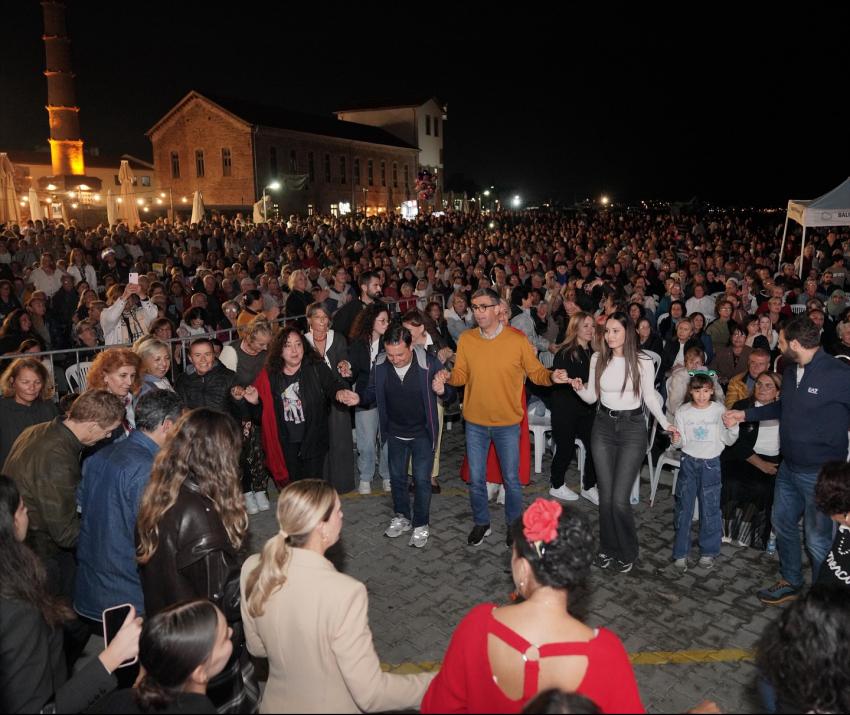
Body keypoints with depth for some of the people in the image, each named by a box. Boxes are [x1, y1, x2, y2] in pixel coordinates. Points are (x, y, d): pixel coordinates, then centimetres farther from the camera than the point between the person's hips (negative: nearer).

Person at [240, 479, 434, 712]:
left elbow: (257, 647, 1)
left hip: (277, 704, 5)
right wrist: (435, 685, -14)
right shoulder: (344, 592, -33)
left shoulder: (253, 570, -16)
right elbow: (369, 693, -25)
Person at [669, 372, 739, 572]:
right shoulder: (682, 412, -5)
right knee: (683, 506, 5)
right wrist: (676, 441, -23)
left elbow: (728, 441, 0)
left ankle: (708, 551, 21)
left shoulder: (719, 411, -6)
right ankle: (680, 552, 16)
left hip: (711, 463, -1)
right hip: (688, 462, 1)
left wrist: (732, 428, -19)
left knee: (710, 508, 4)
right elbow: (681, 443, -1)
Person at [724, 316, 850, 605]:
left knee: (817, 539, 6)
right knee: (783, 524, 20)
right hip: (789, 466, 8)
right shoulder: (791, 370, 4)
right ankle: (791, 583, 40)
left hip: (820, 473, -8)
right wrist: (745, 415, 18)